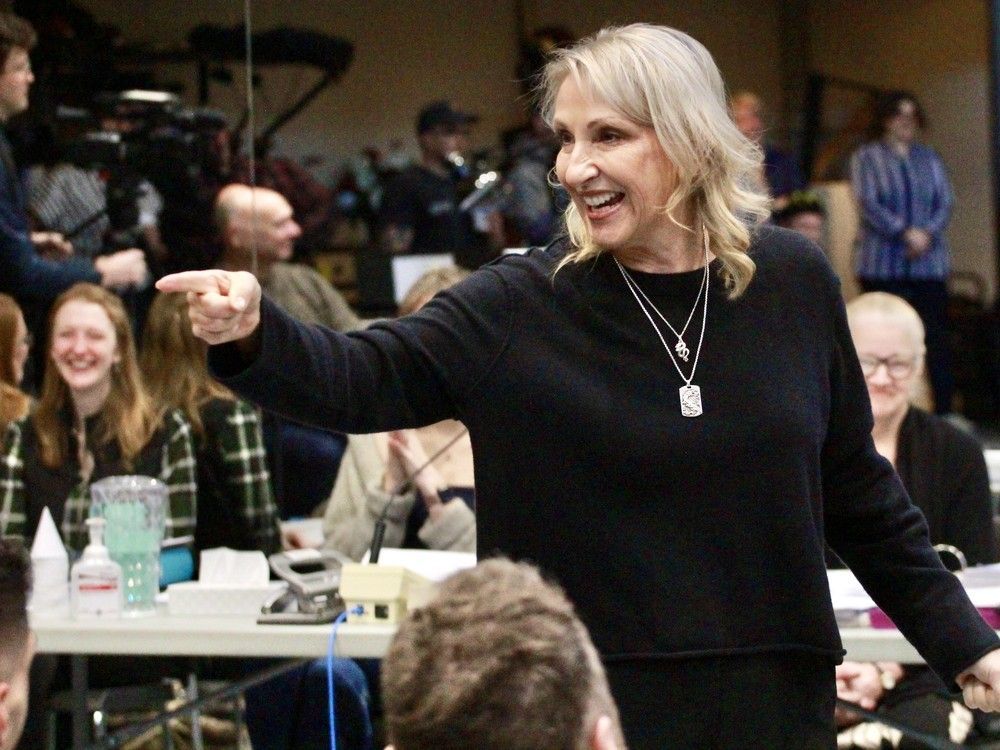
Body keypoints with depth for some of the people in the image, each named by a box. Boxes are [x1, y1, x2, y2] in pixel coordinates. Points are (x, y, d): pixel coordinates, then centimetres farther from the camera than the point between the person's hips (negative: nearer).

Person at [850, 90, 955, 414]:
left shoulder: (929, 158, 15)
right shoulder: (866, 157, 5)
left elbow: (946, 202, 8)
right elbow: (868, 203, -6)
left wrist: (926, 234, -11)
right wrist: (905, 233, -17)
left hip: (929, 263, 3)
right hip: (883, 264, -3)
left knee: (935, 337, -2)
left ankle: (943, 409, 0)